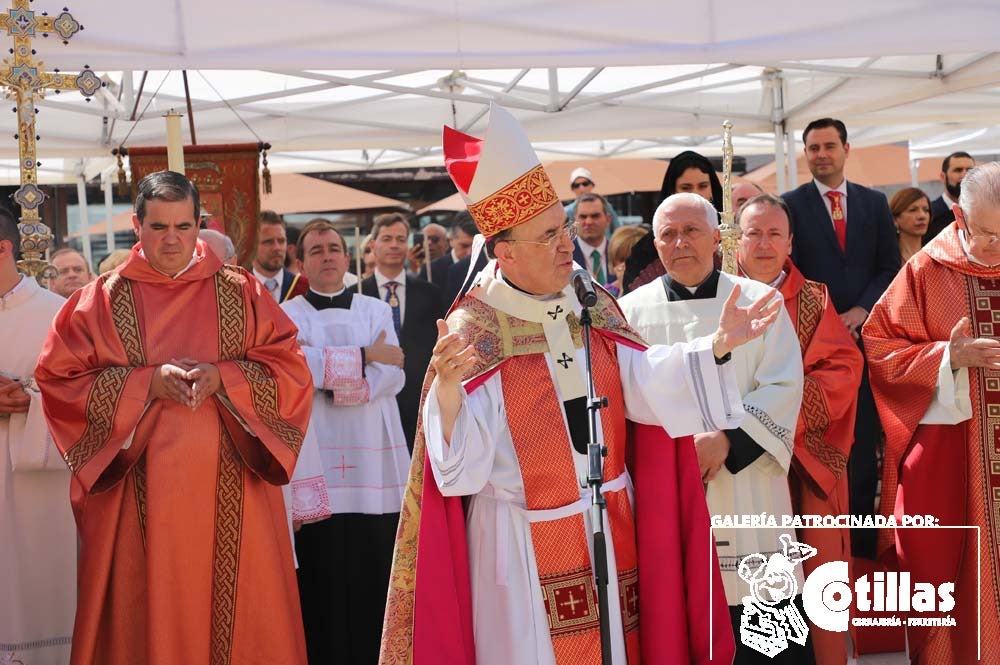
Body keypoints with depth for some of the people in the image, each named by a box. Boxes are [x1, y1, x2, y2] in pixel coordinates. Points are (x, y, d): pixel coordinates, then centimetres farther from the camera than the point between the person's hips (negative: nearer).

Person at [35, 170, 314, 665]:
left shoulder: (241, 292, 6)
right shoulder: (103, 299, 4)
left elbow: (290, 372, 3)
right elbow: (59, 381, 0)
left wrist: (222, 378, -14)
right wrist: (146, 383, -12)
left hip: (230, 491, 1)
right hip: (139, 492, 0)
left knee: (236, 611, 3)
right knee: (147, 614, 2)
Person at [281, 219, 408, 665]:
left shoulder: (376, 311, 13)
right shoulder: (288, 315, 7)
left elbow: (394, 374, 0)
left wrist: (332, 375, -10)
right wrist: (365, 357, -6)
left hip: (374, 461, 2)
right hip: (316, 463, -2)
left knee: (376, 575, 0)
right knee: (323, 577, -3)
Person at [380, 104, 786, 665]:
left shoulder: (594, 306, 2)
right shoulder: (473, 333, -16)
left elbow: (645, 387, -6)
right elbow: (460, 463, -22)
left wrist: (717, 345, -17)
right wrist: (447, 387, -41)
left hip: (608, 528, 5)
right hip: (526, 543, -5)